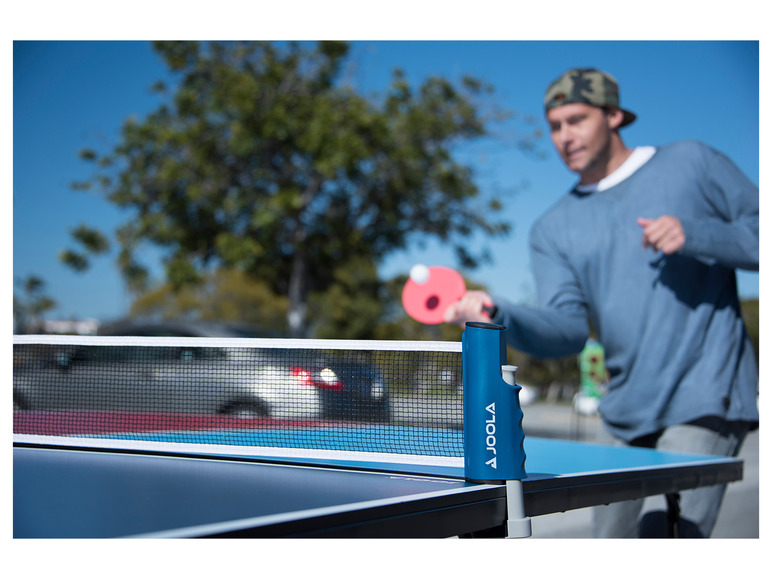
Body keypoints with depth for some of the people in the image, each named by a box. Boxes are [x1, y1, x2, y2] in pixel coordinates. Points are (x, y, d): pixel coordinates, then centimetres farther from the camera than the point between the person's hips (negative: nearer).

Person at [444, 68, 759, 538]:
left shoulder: (689, 163, 4)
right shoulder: (552, 230, 11)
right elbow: (568, 330, -2)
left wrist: (695, 234, -15)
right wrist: (498, 315, -21)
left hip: (705, 400, -5)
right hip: (625, 415, 5)